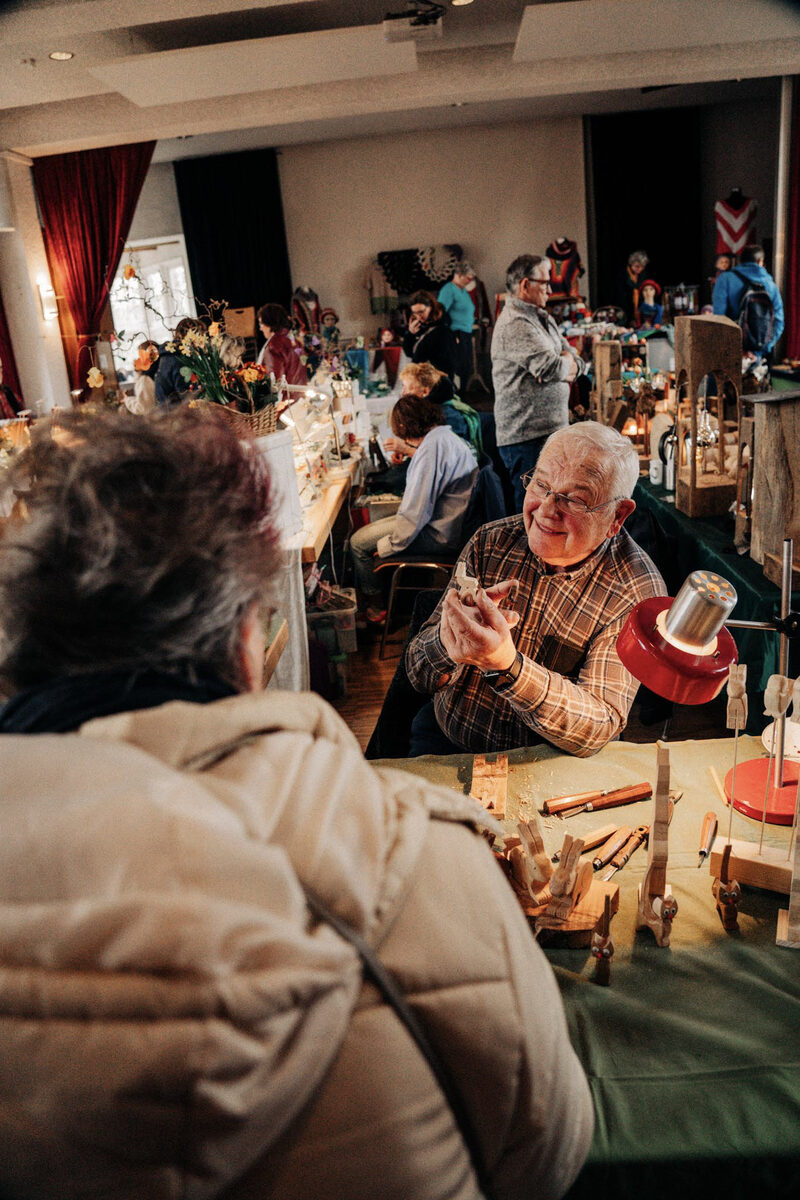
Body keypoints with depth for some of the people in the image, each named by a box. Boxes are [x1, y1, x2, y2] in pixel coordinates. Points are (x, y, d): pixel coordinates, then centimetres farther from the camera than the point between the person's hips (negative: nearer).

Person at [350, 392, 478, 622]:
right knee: (374, 527, 24)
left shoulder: (431, 446, -24)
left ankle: (374, 607, 17)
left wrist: (387, 546, -14)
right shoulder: (447, 435, 7)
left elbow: (415, 511, -26)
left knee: (359, 542, -1)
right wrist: (409, 450, 35)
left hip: (441, 535, -10)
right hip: (457, 525, 10)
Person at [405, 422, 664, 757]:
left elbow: (599, 728, -22)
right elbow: (420, 676, -4)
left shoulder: (637, 592, -14)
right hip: (443, 740, 1)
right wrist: (448, 640, -29)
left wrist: (506, 665, -37)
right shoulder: (490, 543, -4)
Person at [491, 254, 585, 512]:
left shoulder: (542, 317, 20)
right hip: (528, 435, -9)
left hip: (551, 429, 10)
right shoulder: (515, 323, -13)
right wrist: (566, 362, 1)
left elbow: (576, 362, 17)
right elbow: (552, 368, -23)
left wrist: (563, 365, -7)